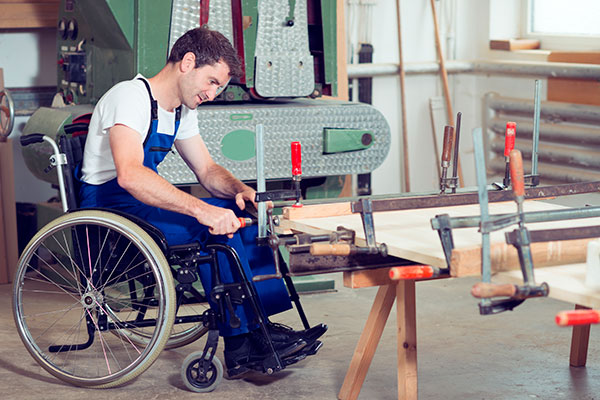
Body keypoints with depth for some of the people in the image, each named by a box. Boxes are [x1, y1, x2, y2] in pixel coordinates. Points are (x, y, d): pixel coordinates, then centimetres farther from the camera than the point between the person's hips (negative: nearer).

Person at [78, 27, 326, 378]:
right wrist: (201, 209, -41)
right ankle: (241, 341, -21)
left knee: (242, 215, -3)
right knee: (215, 226, -26)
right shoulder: (131, 96, -18)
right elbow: (129, 174, -34)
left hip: (145, 204, 10)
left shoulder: (182, 111, 12)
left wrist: (241, 190, -7)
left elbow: (207, 170, 17)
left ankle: (262, 326, -9)